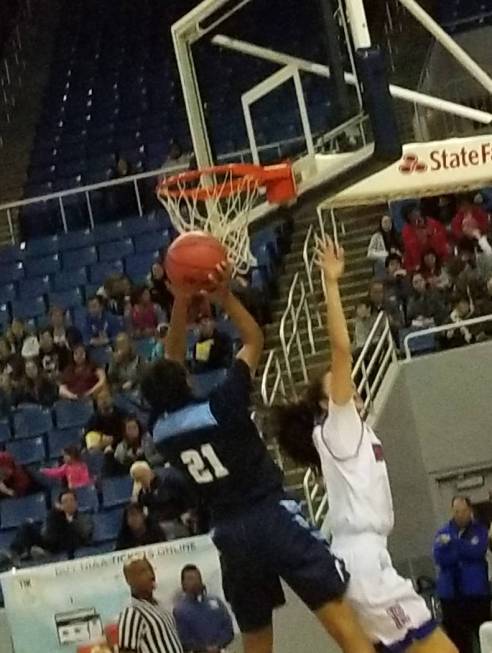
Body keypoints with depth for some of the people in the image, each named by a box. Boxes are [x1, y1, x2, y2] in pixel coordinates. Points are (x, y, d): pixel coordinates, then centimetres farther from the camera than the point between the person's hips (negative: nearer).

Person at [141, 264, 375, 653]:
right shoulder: (221, 408, -9)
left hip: (231, 534, 5)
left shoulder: (162, 431, 4)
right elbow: (254, 340, 1)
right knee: (336, 609, -7)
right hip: (273, 516, -5)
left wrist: (181, 301, 10)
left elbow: (172, 360, 16)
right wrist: (226, 297, 0)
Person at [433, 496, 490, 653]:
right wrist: (466, 551, -11)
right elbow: (439, 558, -7)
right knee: (458, 639, 3)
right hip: (450, 593, 1)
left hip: (477, 591, -1)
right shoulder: (443, 533, 8)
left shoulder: (480, 530, 5)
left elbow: (478, 551, -13)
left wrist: (453, 544, -18)